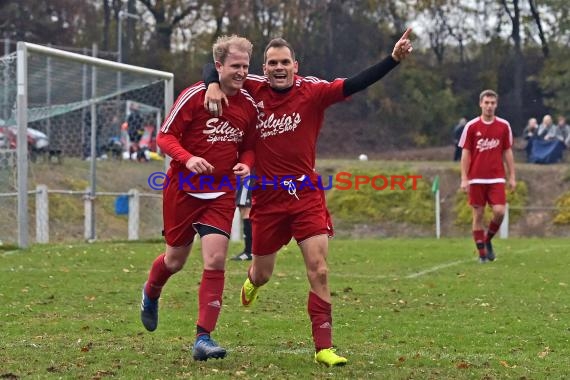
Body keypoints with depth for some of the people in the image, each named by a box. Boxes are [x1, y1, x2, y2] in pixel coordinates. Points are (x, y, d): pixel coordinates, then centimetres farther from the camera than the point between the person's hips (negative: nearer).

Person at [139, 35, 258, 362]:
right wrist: (188, 159, -27)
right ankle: (151, 293, 48)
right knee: (176, 259, 12)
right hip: (184, 188, -2)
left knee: (216, 260, -12)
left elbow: (249, 147, 13)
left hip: (222, 194, 2)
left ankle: (204, 338, -8)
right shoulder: (195, 95, -11)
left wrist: (245, 164, -9)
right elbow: (165, 136, -10)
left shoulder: (249, 105, 1)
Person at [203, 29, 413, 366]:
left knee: (319, 271, -12)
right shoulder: (255, 89, -3)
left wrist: (394, 59, -30)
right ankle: (252, 282, 56)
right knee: (262, 273, 17)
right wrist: (214, 84, -18)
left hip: (307, 195, -2)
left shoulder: (312, 91, -7)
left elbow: (355, 85, -18)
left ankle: (324, 347, -5)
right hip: (267, 197, 2)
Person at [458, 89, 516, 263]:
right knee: (478, 215, 1)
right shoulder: (471, 126, -1)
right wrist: (464, 179, -6)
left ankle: (488, 239, 14)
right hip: (476, 178, -1)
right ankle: (482, 253, 10)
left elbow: (507, 152, 9)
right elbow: (465, 153, 0)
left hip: (496, 177, 1)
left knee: (499, 211, -13)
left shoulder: (504, 126, 4)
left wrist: (512, 177, 5)